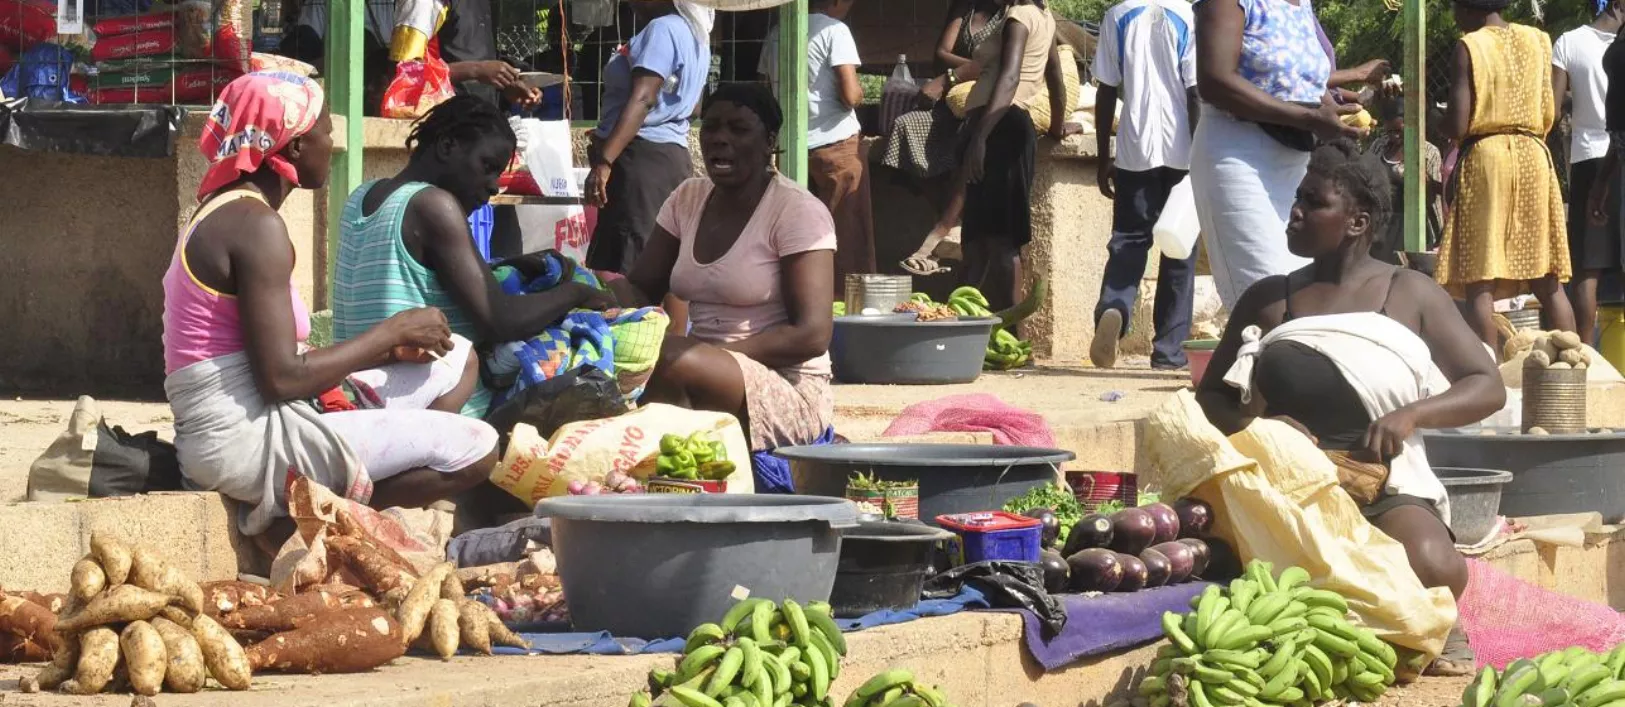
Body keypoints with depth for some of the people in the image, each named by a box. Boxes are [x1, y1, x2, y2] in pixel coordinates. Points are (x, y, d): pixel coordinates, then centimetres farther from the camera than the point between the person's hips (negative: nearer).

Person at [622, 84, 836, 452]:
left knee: (671, 358, -33)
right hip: (705, 376, 6)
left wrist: (717, 355, -25)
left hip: (790, 390, -6)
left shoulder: (798, 211, -9)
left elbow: (812, 335, -16)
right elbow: (640, 289, 10)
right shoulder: (687, 199, 12)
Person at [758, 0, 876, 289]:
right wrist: (860, 93, 5)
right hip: (837, 143, -6)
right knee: (849, 234, 0)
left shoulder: (776, 35, 9)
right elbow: (850, 94, -15)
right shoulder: (834, 30, -9)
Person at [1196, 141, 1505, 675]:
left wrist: (1411, 414, -15)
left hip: (1385, 490, -1)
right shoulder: (1268, 300, 13)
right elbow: (1211, 399, 16)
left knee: (1434, 570, -35)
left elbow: (1488, 388, 5)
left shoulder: (1410, 295, 8)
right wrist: (1254, 428, -9)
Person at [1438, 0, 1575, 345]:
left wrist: (1438, 119, 10)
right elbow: (1548, 116, 8)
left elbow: (1457, 127, -11)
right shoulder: (1537, 41, 7)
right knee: (1548, 282, 9)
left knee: (1480, 284, -5)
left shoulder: (1469, 46, -6)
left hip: (1484, 157, -5)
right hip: (1533, 156, 5)